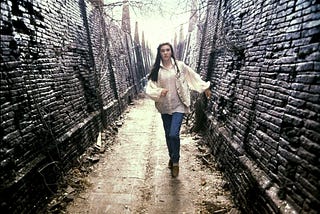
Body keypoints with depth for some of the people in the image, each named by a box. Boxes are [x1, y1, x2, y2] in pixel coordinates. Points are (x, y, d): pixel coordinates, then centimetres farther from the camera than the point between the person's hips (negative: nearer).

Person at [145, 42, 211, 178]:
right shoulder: (156, 70, -1)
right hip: (165, 107, 3)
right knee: (168, 135, 14)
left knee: (174, 134, -13)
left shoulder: (179, 65, -3)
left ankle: (175, 161, 10)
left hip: (178, 106, -2)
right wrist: (159, 92, -24)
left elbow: (193, 76, 9)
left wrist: (205, 87, 14)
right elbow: (149, 89, -5)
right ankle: (172, 157, 39)